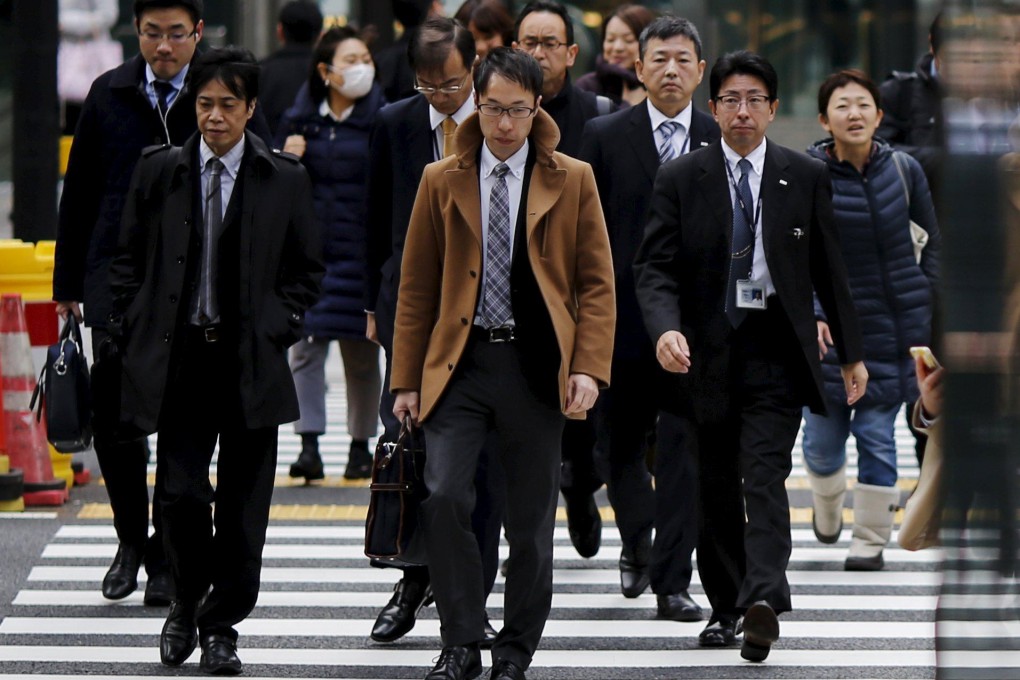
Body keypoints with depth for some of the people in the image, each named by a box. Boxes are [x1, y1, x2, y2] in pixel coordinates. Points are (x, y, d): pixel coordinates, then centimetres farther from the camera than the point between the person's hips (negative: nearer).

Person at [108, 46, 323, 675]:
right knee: (180, 493, -5)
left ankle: (222, 626, 14)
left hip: (252, 361, 0)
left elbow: (308, 270, 8)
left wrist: (276, 330, -3)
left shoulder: (284, 179, 2)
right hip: (179, 359, 0)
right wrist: (134, 335, 3)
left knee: (243, 505, 2)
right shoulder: (160, 171, 5)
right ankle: (188, 600, 20)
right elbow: (129, 261, 10)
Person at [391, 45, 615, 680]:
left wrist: (590, 368, -8)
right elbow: (417, 287, 10)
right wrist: (407, 380, 5)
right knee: (444, 497, -15)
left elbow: (597, 283, 4)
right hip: (460, 363, 1)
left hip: (536, 366, 0)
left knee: (532, 521, 3)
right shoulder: (442, 182, 9)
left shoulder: (572, 180, 6)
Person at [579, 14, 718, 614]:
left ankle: (672, 580, 2)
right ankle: (637, 543, 37)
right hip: (623, 313, 1)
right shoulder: (606, 137, 2)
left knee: (684, 452, -3)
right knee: (617, 446, 10)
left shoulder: (721, 142, 4)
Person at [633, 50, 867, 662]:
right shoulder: (680, 180, 3)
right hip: (706, 352, 2)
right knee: (716, 490, 9)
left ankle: (763, 601, -28)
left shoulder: (806, 177, 6)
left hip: (776, 349, -1)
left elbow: (829, 269, 11)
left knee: (765, 477, -16)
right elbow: (654, 267, -3)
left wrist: (852, 352, 12)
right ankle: (726, 607, 20)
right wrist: (666, 329, -22)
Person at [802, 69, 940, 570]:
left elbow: (936, 239, 10)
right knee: (823, 437, 4)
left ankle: (871, 540, 10)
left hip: (896, 320, 0)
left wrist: (925, 296, 3)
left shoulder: (903, 170, -2)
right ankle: (827, 503, 37)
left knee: (877, 433, -3)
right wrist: (811, 313, -19)